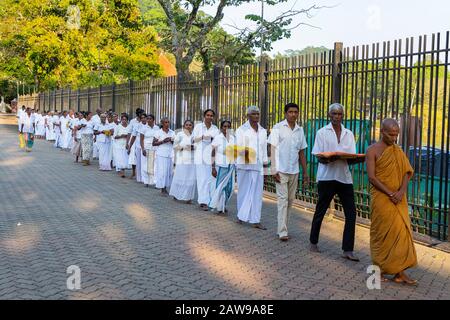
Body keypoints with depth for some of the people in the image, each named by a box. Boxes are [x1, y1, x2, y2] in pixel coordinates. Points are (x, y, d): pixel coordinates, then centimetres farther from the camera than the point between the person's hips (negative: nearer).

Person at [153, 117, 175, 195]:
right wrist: (163, 141, -13)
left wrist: (172, 141, -7)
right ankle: (162, 189, 1)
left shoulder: (172, 132, 10)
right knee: (162, 171, -6)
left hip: (170, 154, 4)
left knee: (169, 171, 2)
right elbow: (154, 143, -2)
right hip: (161, 154, -4)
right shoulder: (159, 132, -1)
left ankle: (165, 188, 11)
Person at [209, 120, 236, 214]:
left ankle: (223, 205, 22)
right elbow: (213, 153, -6)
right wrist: (213, 167, -11)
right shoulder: (217, 138, -5)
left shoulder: (233, 138, 8)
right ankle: (219, 207, 12)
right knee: (220, 186, 0)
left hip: (231, 165, 4)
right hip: (220, 165, -4)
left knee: (230, 187, 4)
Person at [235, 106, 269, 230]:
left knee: (257, 192, -1)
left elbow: (264, 148, 18)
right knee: (244, 190, 3)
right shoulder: (241, 130, 1)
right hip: (244, 164, -4)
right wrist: (244, 152, -27)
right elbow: (239, 146, -6)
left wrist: (265, 162, 12)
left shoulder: (263, 131, 15)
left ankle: (255, 220, -2)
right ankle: (241, 215, 17)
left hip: (258, 165, 4)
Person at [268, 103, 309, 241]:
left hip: (294, 171, 5)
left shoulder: (300, 130, 9)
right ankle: (282, 232, -4)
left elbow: (301, 152, 13)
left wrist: (305, 172, 10)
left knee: (290, 200, 9)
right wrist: (274, 170, -12)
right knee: (283, 199, -6)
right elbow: (272, 149, -6)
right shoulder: (278, 128, -4)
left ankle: (282, 228, 19)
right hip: (281, 170, -5)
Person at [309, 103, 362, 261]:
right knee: (320, 211, 7)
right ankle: (313, 242, 26)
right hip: (327, 176, -3)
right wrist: (328, 159, -24)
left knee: (351, 213, -3)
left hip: (344, 177, 3)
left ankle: (347, 250, 4)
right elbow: (319, 157, -2)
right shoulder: (322, 133, 3)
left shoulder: (348, 134, 13)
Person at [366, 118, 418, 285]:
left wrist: (401, 191, -11)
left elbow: (406, 172, 7)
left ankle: (399, 272, 7)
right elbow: (371, 177, -12)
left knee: (401, 232, 2)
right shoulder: (373, 151, -5)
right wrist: (390, 194, -17)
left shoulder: (398, 151, 12)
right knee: (382, 233, 1)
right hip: (381, 198, -5)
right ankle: (379, 268, 16)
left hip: (398, 199, 5)